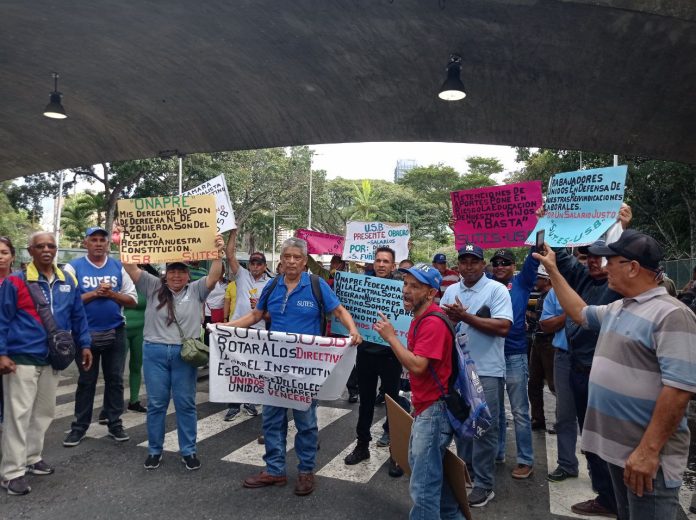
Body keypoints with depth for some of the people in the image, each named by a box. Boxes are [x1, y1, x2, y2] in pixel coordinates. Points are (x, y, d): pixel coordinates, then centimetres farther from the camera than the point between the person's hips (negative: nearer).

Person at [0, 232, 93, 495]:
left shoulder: (68, 281, 6)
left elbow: (78, 316, 12)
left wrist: (85, 345, 9)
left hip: (53, 359, 5)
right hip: (22, 358, -5)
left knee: (44, 412, 16)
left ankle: (32, 458, 32)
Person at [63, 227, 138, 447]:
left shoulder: (118, 267, 4)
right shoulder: (74, 267, -1)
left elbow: (132, 300, 2)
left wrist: (111, 294, -13)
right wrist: (94, 294, -18)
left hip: (116, 333, 2)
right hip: (86, 333, -2)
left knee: (115, 380, 9)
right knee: (86, 381, 10)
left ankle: (115, 424, 20)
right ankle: (79, 426, 22)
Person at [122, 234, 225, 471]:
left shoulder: (196, 290, 4)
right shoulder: (153, 287, 6)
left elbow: (214, 276, -10)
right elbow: (131, 268, 0)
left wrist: (218, 254, -23)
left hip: (185, 354, -1)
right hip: (155, 353, 1)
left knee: (186, 404, 7)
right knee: (156, 404, 10)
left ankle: (188, 451, 19)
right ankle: (154, 450, 25)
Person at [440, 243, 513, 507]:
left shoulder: (497, 289, -7)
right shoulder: (451, 291, 9)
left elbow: (503, 327, -17)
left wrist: (466, 317, -18)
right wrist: (451, 318, -13)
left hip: (486, 370, -5)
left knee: (484, 427, 2)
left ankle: (484, 484, 14)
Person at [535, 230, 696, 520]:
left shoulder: (671, 314, -18)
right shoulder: (616, 309, 11)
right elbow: (580, 313, 28)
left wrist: (649, 450, -25)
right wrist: (553, 270, 26)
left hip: (647, 453, -9)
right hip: (617, 445, 9)